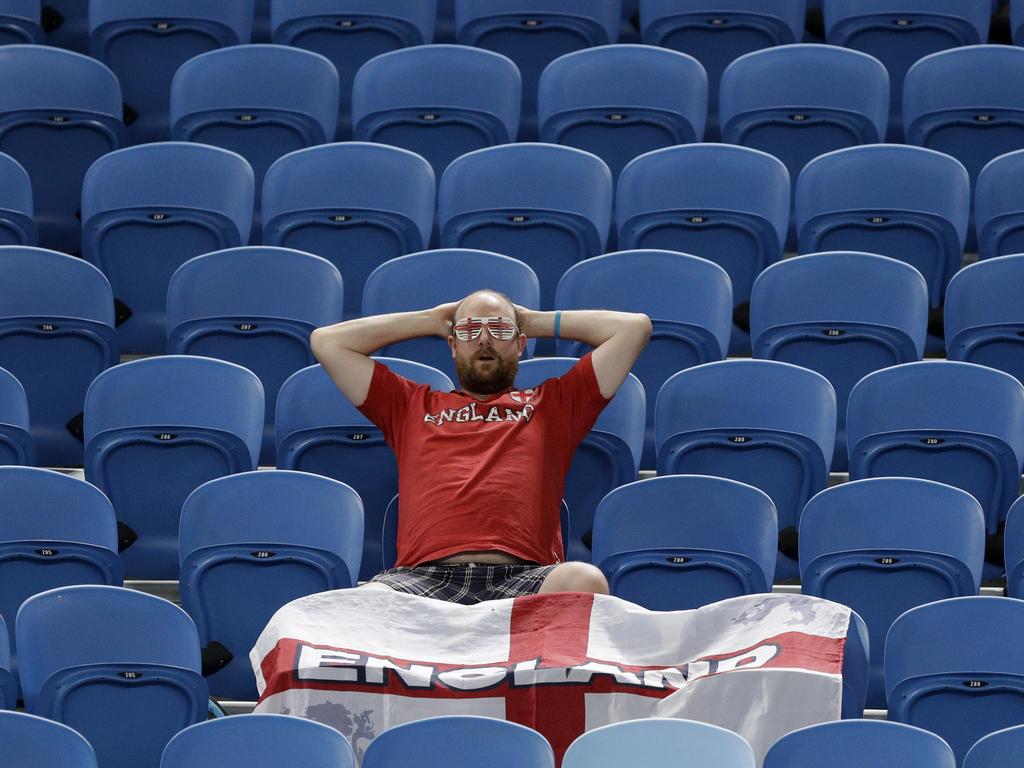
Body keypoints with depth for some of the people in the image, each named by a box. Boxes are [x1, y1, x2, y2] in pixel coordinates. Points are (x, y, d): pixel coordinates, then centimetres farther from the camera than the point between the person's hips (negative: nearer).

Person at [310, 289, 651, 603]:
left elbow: (635, 327, 29)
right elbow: (326, 341, 33)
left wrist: (538, 321, 35)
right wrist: (431, 320, 37)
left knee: (584, 580, -37)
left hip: (519, 576, 0)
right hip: (424, 574, 0)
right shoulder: (413, 406, 34)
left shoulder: (551, 405, 31)